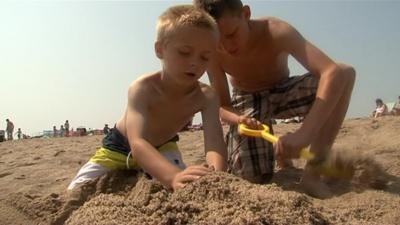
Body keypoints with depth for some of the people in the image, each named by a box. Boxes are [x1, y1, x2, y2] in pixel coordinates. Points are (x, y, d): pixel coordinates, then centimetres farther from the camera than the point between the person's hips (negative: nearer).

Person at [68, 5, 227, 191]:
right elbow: (137, 143, -53)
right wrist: (174, 175, -73)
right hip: (119, 148, -1)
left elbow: (214, 144, -43)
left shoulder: (206, 97, -29)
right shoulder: (143, 89, -39)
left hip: (162, 147, 2)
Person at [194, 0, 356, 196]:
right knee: (254, 177, -19)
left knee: (346, 73, -29)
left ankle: (314, 168, -22)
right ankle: (277, 153, 19)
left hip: (281, 92, 0)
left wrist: (304, 133, -56)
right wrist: (239, 119, -40)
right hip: (245, 101, 1)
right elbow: (222, 106, -15)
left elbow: (335, 72, -44)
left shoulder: (274, 32, -33)